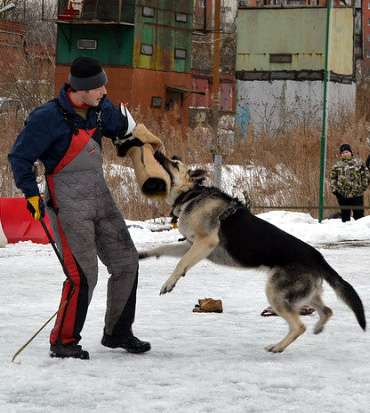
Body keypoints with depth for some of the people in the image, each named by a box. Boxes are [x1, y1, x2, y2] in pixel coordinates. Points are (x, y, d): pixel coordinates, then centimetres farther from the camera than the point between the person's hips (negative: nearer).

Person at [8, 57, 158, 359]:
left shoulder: (101, 109, 3)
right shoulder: (48, 117, -18)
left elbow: (121, 127, 27)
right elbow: (20, 156, -11)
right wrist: (31, 194, -14)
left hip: (101, 198, 8)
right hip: (70, 205, -8)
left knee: (126, 263, 9)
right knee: (83, 275, -13)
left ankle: (117, 333, 24)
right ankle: (63, 342, 1)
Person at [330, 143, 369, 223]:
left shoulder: (359, 162, 3)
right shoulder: (337, 165, 7)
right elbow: (333, 178, 9)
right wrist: (334, 189, -3)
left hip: (357, 194, -1)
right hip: (343, 195, 1)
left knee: (359, 213, 0)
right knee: (345, 214, 8)